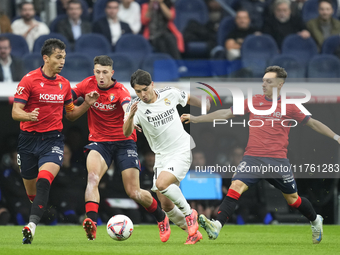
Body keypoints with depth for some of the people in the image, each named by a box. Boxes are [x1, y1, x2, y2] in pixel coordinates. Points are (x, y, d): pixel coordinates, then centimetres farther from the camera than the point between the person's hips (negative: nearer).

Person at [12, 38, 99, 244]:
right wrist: (28, 116, -34)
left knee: (44, 180, -25)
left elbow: (71, 114, 19)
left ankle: (32, 224, -35)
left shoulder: (64, 84, 8)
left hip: (53, 140, 1)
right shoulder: (29, 80, -7)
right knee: (31, 190, 9)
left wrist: (87, 104, 2)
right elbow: (15, 112, -12)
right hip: (29, 140, -1)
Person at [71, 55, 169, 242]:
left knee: (134, 192, -4)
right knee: (92, 177, -28)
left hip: (123, 142, -2)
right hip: (98, 141, 2)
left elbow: (127, 107, -32)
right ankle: (91, 223, -40)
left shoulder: (120, 91, -13)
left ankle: (161, 218, 23)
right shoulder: (89, 84, -2)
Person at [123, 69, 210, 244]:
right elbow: (126, 133, -25)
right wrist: (130, 116, -43)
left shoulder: (170, 94, -6)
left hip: (182, 151, -3)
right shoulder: (135, 107, -9)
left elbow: (190, 99, 15)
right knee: (166, 206, 3)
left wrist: (206, 107, 24)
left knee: (161, 184, -27)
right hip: (161, 156, 3)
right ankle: (193, 232, 21)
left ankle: (189, 213, -7)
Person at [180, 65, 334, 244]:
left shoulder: (289, 107, 0)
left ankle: (315, 221, 37)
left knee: (292, 198, 9)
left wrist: (335, 137, 6)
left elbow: (313, 123, 10)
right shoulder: (254, 101, 6)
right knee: (236, 185, -21)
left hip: (278, 160, -1)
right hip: (253, 158, 2)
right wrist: (195, 119, 6)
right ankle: (217, 226, -31)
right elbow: (225, 114, 9)